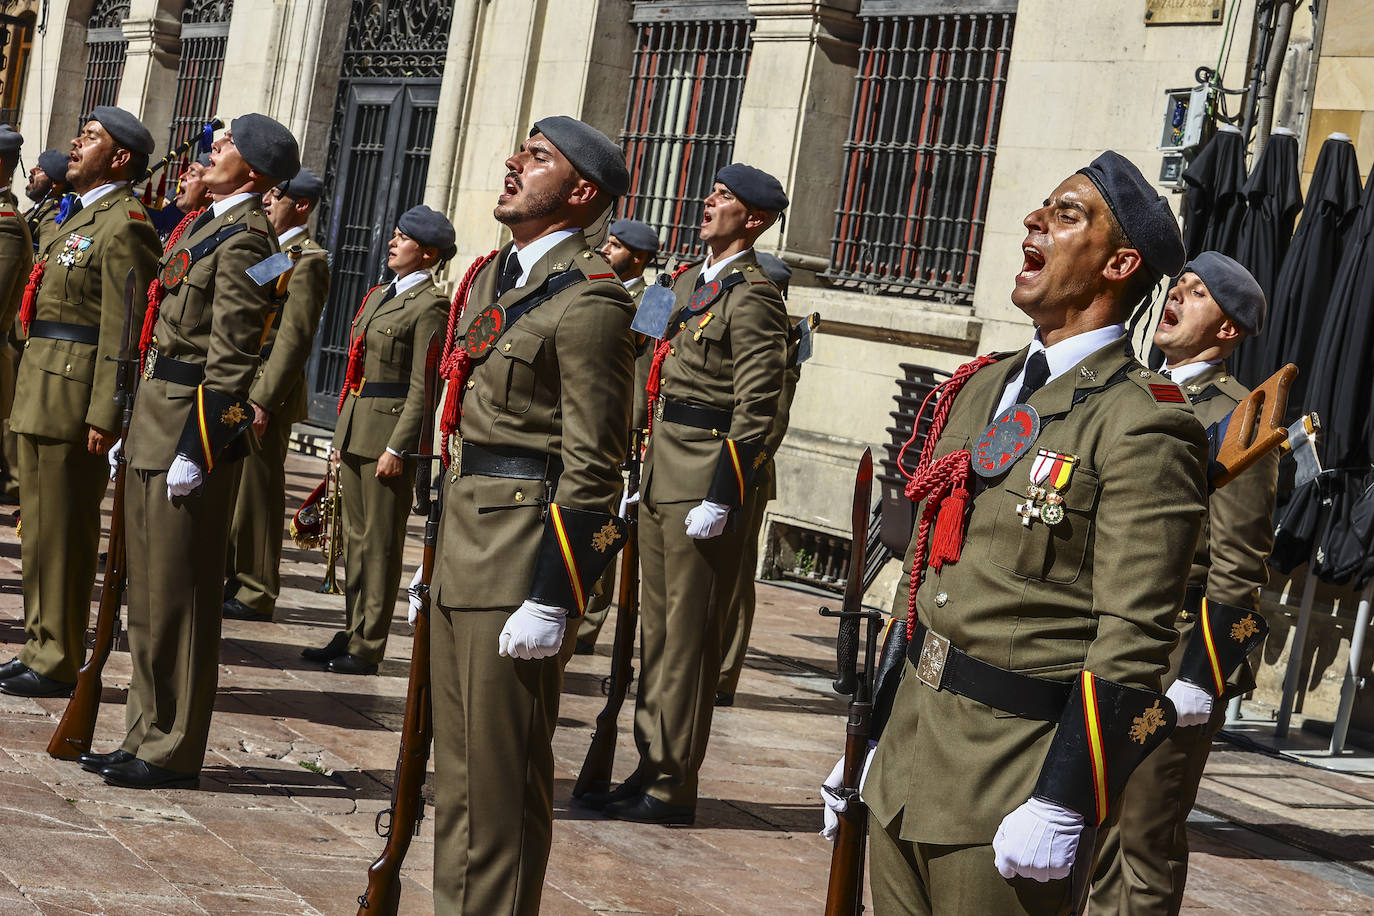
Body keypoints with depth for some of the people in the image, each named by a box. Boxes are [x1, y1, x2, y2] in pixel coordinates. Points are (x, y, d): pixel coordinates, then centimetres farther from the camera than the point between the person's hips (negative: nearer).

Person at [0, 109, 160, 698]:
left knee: (64, 533, -3)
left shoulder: (123, 225, -12)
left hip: (76, 399, -10)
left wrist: (104, 416, -22)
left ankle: (57, 665, 4)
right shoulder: (79, 218, 19)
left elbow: (123, 330, -18)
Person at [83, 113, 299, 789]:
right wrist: (135, 432, 20)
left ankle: (173, 754, 7)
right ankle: (145, 738, 24)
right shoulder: (206, 225, 17)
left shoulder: (245, 237, -14)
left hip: (190, 427, -10)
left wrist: (195, 449, -21)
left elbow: (231, 359, -19)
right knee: (147, 592, 14)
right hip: (154, 424, 10)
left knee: (177, 597, -2)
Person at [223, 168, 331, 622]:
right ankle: (232, 579, 24)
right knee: (230, 489, 14)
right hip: (237, 389, 9)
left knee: (257, 493, -3)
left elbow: (294, 338, -19)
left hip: (266, 394, -9)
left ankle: (256, 594, 4)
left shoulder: (307, 259, -12)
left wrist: (263, 399, -22)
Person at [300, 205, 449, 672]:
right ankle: (352, 634, 22)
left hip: (390, 433, -9)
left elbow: (423, 387, -14)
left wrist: (397, 447, -18)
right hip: (355, 430, 9)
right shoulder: (378, 296, 16)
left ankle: (368, 647, 4)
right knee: (356, 537, 14)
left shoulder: (429, 306, -10)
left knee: (380, 542, -2)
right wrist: (342, 435, 17)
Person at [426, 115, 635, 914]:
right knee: (457, 767, 17)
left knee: (503, 779, 0)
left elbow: (592, 469, -17)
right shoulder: (491, 277, 14)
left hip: (520, 569, -9)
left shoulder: (589, 299, -14)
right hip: (463, 558, 9)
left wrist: (550, 600, -19)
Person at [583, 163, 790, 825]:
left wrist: (720, 499, -20)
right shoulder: (690, 282, 17)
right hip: (661, 482, 9)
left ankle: (673, 790, 4)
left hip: (704, 488, -9)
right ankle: (651, 769, 22)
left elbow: (756, 413, -17)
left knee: (688, 636, -3)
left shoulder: (753, 298, -12)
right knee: (656, 629, 13)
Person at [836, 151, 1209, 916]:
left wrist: (1062, 809, -19)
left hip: (1010, 793, -7)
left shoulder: (1140, 424, -13)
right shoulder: (984, 388, 12)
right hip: (910, 767, 7)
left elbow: (1134, 647, -17)